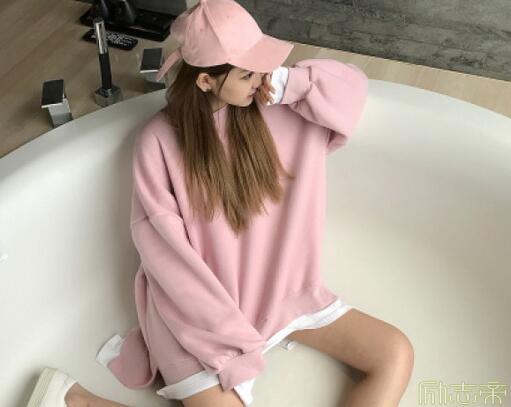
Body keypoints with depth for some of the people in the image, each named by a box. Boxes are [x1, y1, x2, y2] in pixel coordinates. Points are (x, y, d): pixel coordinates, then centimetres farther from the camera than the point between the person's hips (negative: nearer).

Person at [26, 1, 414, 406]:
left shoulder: (270, 108, -4)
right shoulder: (159, 140, -16)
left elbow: (353, 85, 2)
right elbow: (165, 249, -16)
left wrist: (291, 83, -17)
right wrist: (229, 330, -19)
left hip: (279, 289, 5)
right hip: (201, 308, -4)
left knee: (396, 354, -4)